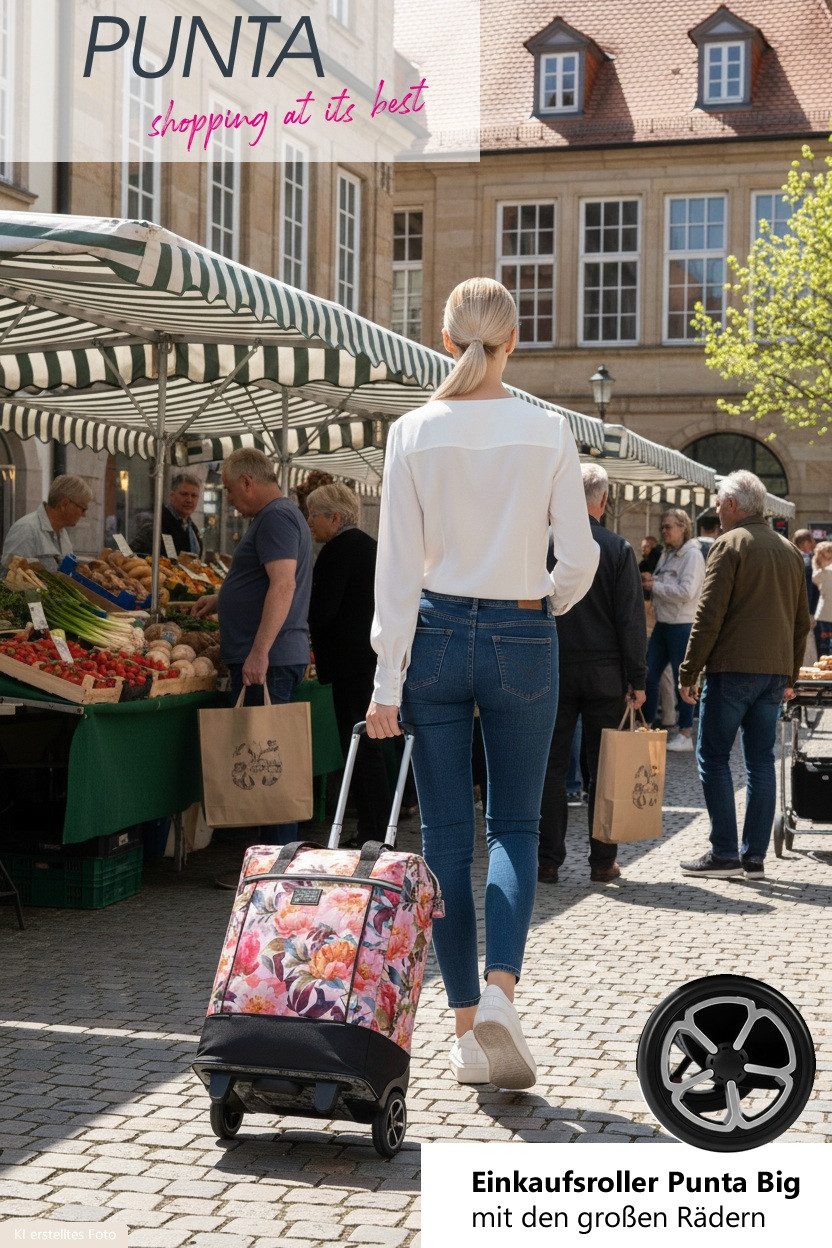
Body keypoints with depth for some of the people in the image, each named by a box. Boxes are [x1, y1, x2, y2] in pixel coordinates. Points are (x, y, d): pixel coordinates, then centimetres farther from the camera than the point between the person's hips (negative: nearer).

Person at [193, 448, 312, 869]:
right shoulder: (274, 516, 22)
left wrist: (259, 653, -27)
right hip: (264, 659, 11)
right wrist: (222, 599, 31)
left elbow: (283, 585, -23)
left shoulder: (276, 517, -12)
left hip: (268, 660, -11)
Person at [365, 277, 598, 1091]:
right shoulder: (548, 430, -3)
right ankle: (500, 989, -9)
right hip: (523, 641, 0)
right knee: (515, 826, 12)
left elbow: (398, 566, -6)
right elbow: (579, 556, -4)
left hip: (438, 635, 0)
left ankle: (466, 1023, 11)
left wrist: (388, 681, -3)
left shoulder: (414, 432, -4)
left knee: (446, 834, 8)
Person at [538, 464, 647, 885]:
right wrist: (637, 680, 2)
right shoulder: (618, 549, -5)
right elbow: (632, 621, -4)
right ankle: (602, 861, 11)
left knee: (550, 769, 6)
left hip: (552, 671, 0)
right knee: (603, 769, 7)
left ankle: (548, 861, 7)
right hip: (604, 673, 0)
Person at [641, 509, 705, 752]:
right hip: (663, 623, 8)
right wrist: (649, 580, 0)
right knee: (649, 675, 7)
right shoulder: (667, 555, 15)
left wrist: (654, 586, -14)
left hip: (682, 625, -8)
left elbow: (686, 592, -21)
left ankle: (685, 734, 7)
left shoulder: (692, 555, -11)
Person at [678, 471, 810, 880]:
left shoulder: (730, 543, -6)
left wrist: (688, 672, -9)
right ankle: (755, 857, 9)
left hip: (732, 668, -7)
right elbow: (802, 620, 19)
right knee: (761, 761, 8)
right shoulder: (789, 550, 16)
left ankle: (724, 853, -3)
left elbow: (710, 615, -12)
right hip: (775, 671, 7)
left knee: (713, 758, 0)